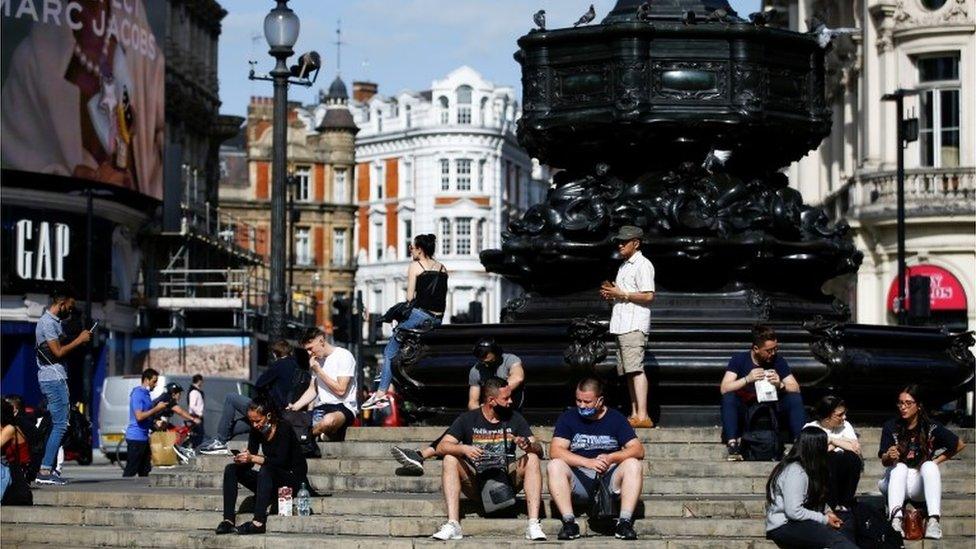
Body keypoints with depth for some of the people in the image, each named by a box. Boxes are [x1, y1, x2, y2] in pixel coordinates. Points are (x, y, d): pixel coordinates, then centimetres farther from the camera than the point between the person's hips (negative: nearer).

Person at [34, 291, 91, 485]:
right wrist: (79, 340, -10)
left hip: (55, 379, 11)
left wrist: (79, 340, 11)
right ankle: (45, 470, -15)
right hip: (53, 379, -11)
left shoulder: (53, 322, 19)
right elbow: (58, 352, -18)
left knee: (57, 424, 11)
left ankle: (49, 468, 12)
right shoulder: (48, 323, -13)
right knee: (60, 424, -12)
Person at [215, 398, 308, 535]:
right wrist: (242, 459, -22)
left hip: (293, 479, -7)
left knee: (266, 470, -36)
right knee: (231, 469, -7)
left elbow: (280, 461, -28)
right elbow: (250, 461, 2)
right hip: (270, 479, 7)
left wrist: (253, 458, -35)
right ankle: (228, 520, -20)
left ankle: (258, 523, -43)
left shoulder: (283, 429, -16)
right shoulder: (256, 431, 2)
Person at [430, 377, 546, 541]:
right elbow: (442, 447, -10)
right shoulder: (467, 419, 1)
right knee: (450, 460, -24)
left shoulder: (515, 419, 6)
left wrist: (528, 445, -26)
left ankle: (533, 525, -30)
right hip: (475, 483, -1)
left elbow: (539, 450, -2)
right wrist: (464, 449, -31)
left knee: (532, 459, -21)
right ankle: (452, 525, -33)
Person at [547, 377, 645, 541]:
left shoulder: (615, 418, 8)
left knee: (633, 465, -27)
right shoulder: (568, 418, 7)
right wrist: (588, 462, -20)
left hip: (609, 479, 0)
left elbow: (638, 450, -2)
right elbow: (555, 451, -8)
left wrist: (611, 458, -20)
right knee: (555, 466, -27)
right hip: (579, 481, 0)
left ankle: (625, 522, -30)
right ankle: (569, 522, -32)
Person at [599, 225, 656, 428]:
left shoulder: (643, 265, -8)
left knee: (635, 369, -16)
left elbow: (648, 296, -17)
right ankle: (634, 414, 11)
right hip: (621, 325, 10)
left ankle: (642, 416, -21)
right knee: (627, 372, 9)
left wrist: (621, 294, -16)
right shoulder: (624, 266, 23)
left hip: (634, 325, -10)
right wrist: (611, 294, 10)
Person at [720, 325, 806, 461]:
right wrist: (747, 379, -34)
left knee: (795, 398, -20)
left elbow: (795, 389, -5)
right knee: (729, 398, -31)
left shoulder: (778, 361, 0)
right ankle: (733, 445, -40)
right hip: (744, 411, -2)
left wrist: (780, 385, -27)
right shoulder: (739, 360, -7)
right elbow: (724, 389, -19)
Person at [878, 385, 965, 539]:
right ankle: (895, 519, -51)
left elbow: (959, 445, 5)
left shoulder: (931, 428, -8)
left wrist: (936, 461, -1)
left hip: (920, 486, 0)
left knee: (929, 466, -28)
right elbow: (884, 462, -9)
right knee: (899, 467, -29)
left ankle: (933, 520, -46)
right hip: (896, 482, 1)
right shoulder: (891, 427, -6)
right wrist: (889, 457, -33)